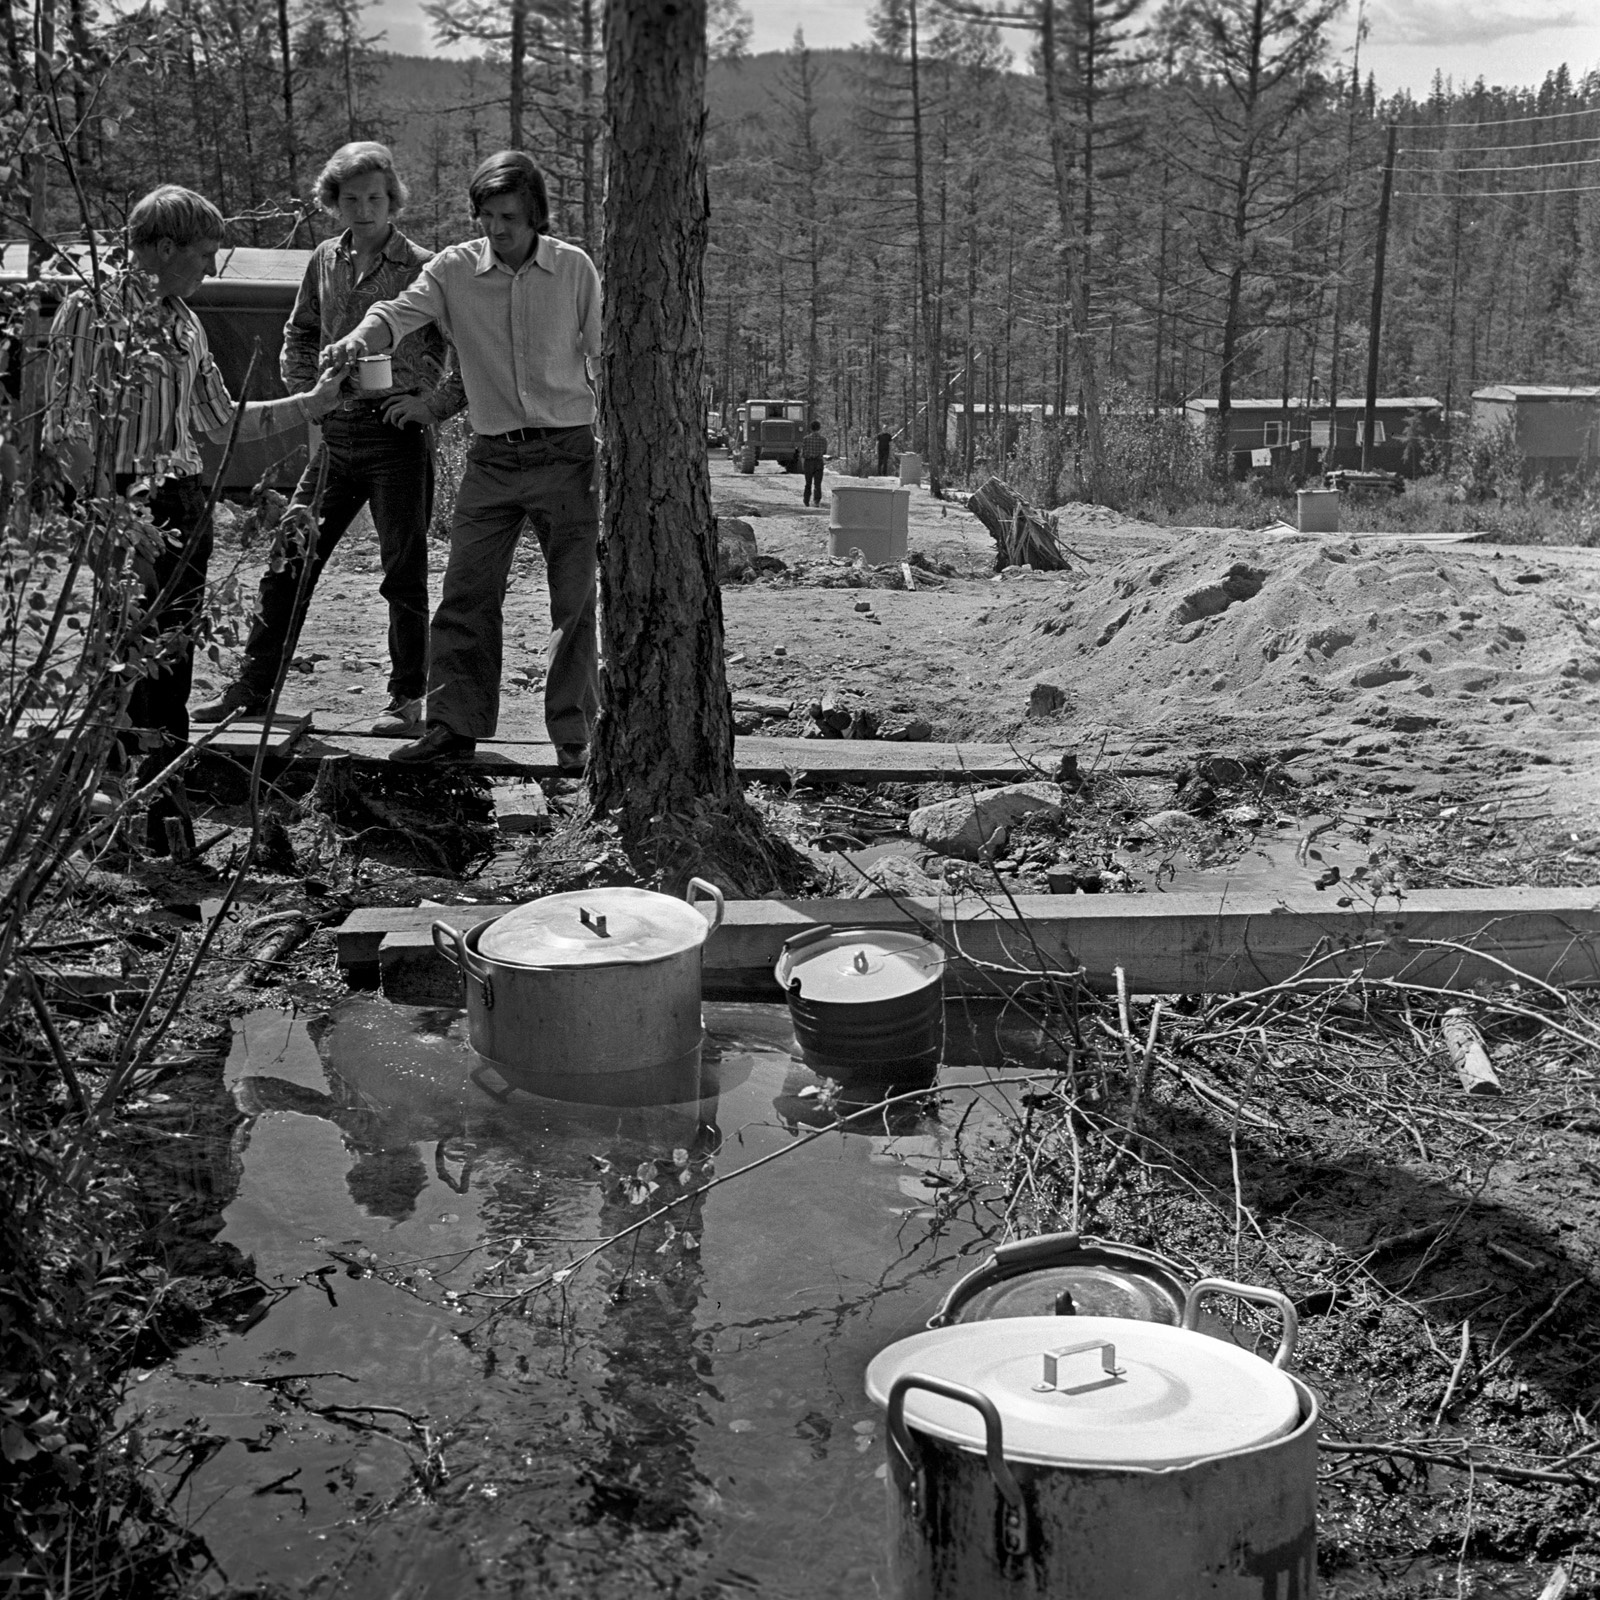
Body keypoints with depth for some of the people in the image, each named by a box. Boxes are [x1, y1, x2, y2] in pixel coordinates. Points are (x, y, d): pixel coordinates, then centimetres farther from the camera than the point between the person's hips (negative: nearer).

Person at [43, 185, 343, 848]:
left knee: (173, 659, 7)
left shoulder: (183, 322, 15)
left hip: (185, 504, 7)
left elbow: (222, 420, 20)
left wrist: (314, 402, 17)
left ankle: (167, 814, 13)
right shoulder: (91, 310, -5)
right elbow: (68, 426, -9)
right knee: (140, 653, -10)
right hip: (127, 503, -7)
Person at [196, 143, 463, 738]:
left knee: (404, 573, 0)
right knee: (288, 561, 7)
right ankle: (254, 686, 17)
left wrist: (434, 403, -13)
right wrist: (307, 392, 12)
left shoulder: (424, 268, -6)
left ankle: (406, 701, 9)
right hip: (337, 432, 5)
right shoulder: (325, 262, 10)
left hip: (399, 436, -5)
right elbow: (300, 336, 25)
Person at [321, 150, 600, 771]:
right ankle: (455, 723, 11)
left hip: (567, 452, -1)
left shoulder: (574, 269, 0)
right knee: (465, 592, 0)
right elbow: (401, 310, -14)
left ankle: (573, 735, 12)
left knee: (574, 599, 2)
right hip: (492, 457, 1)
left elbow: (603, 356, 5)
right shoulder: (454, 268, 0)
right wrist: (358, 339, -36)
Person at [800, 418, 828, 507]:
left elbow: (802, 453, -4)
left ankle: (806, 501, 23)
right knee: (817, 484, 1)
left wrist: (802, 465, 7)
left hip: (808, 462, 0)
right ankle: (817, 501, -15)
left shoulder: (806, 439, -6)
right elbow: (824, 453, 9)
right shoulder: (823, 439, -3)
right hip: (819, 462, 0)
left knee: (808, 483, 15)